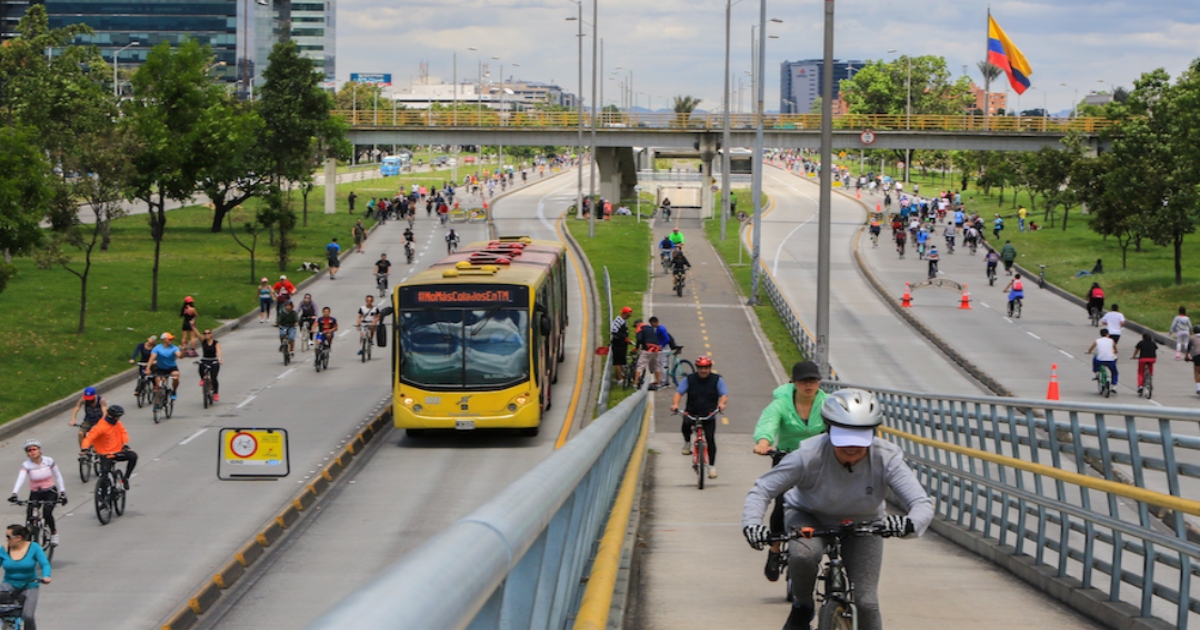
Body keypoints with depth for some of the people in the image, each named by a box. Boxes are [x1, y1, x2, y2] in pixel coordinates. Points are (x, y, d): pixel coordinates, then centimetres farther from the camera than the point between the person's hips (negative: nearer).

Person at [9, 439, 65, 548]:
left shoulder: (48, 461, -9)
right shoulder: (26, 465, -12)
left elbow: (58, 476, 0)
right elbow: (20, 479, -27)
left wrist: (62, 492, -7)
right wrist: (14, 494, -42)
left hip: (50, 492, -1)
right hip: (35, 494, 1)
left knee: (47, 513, -26)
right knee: (29, 517, -17)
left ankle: (54, 534, -1)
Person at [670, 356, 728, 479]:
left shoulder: (717, 380, -1)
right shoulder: (689, 379, -1)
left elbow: (724, 394, -10)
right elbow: (678, 392, -8)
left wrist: (721, 403, -33)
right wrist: (675, 404, -29)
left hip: (709, 415, -2)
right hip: (691, 413, 2)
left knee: (710, 439, -12)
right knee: (685, 426, -20)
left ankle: (712, 466, 1)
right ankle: (687, 442, 18)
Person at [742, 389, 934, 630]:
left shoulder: (886, 458, -28)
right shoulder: (810, 455, -31)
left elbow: (922, 503, -32)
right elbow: (762, 490, -23)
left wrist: (909, 524, -56)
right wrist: (751, 524, -43)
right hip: (810, 518, -1)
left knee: (866, 603, -10)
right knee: (803, 554, -35)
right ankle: (802, 606, -4)